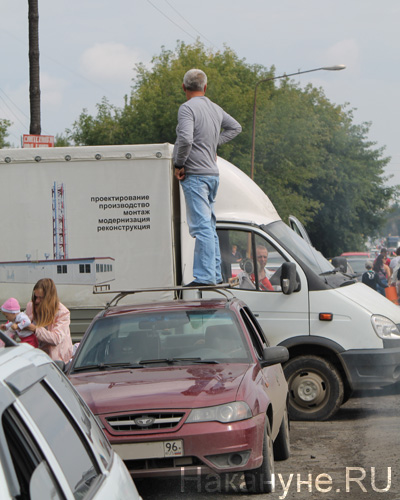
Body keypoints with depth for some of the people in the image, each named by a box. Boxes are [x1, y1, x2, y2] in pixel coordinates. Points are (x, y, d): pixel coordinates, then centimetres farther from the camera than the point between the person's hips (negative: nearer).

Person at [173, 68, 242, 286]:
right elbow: (235, 127, 30)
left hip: (195, 175, -8)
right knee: (209, 226, 14)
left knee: (202, 226, -11)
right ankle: (215, 274, 17)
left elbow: (186, 139, -25)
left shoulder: (187, 108, -11)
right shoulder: (215, 109, 14)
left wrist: (179, 164, -12)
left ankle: (205, 276, -14)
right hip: (212, 173, 8)